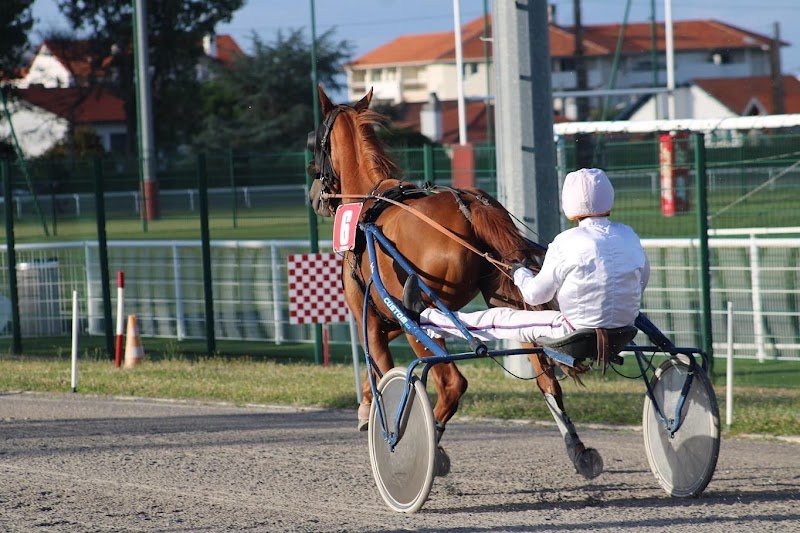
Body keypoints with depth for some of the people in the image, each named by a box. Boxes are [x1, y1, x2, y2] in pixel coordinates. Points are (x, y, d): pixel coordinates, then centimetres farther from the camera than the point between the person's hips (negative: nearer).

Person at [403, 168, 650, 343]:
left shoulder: (567, 243, -18)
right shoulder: (628, 236, 0)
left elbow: (535, 295, -8)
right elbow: (643, 278, 16)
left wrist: (519, 272, 14)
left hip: (579, 331, -6)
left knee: (498, 320, 10)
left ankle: (425, 318, 23)